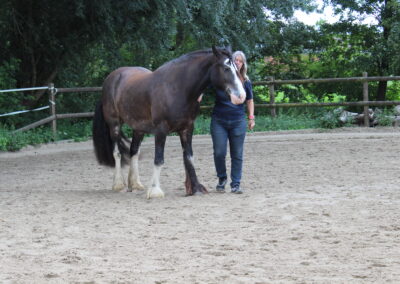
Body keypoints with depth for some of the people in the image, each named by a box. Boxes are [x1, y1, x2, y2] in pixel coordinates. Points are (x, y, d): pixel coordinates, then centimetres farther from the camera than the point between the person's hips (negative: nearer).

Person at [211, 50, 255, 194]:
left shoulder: (245, 82, 4)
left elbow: (250, 101, 12)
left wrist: (251, 117, 4)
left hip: (238, 122, 1)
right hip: (219, 121, -1)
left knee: (237, 155, 2)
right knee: (219, 153, -4)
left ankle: (236, 184, 10)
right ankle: (222, 178, 20)